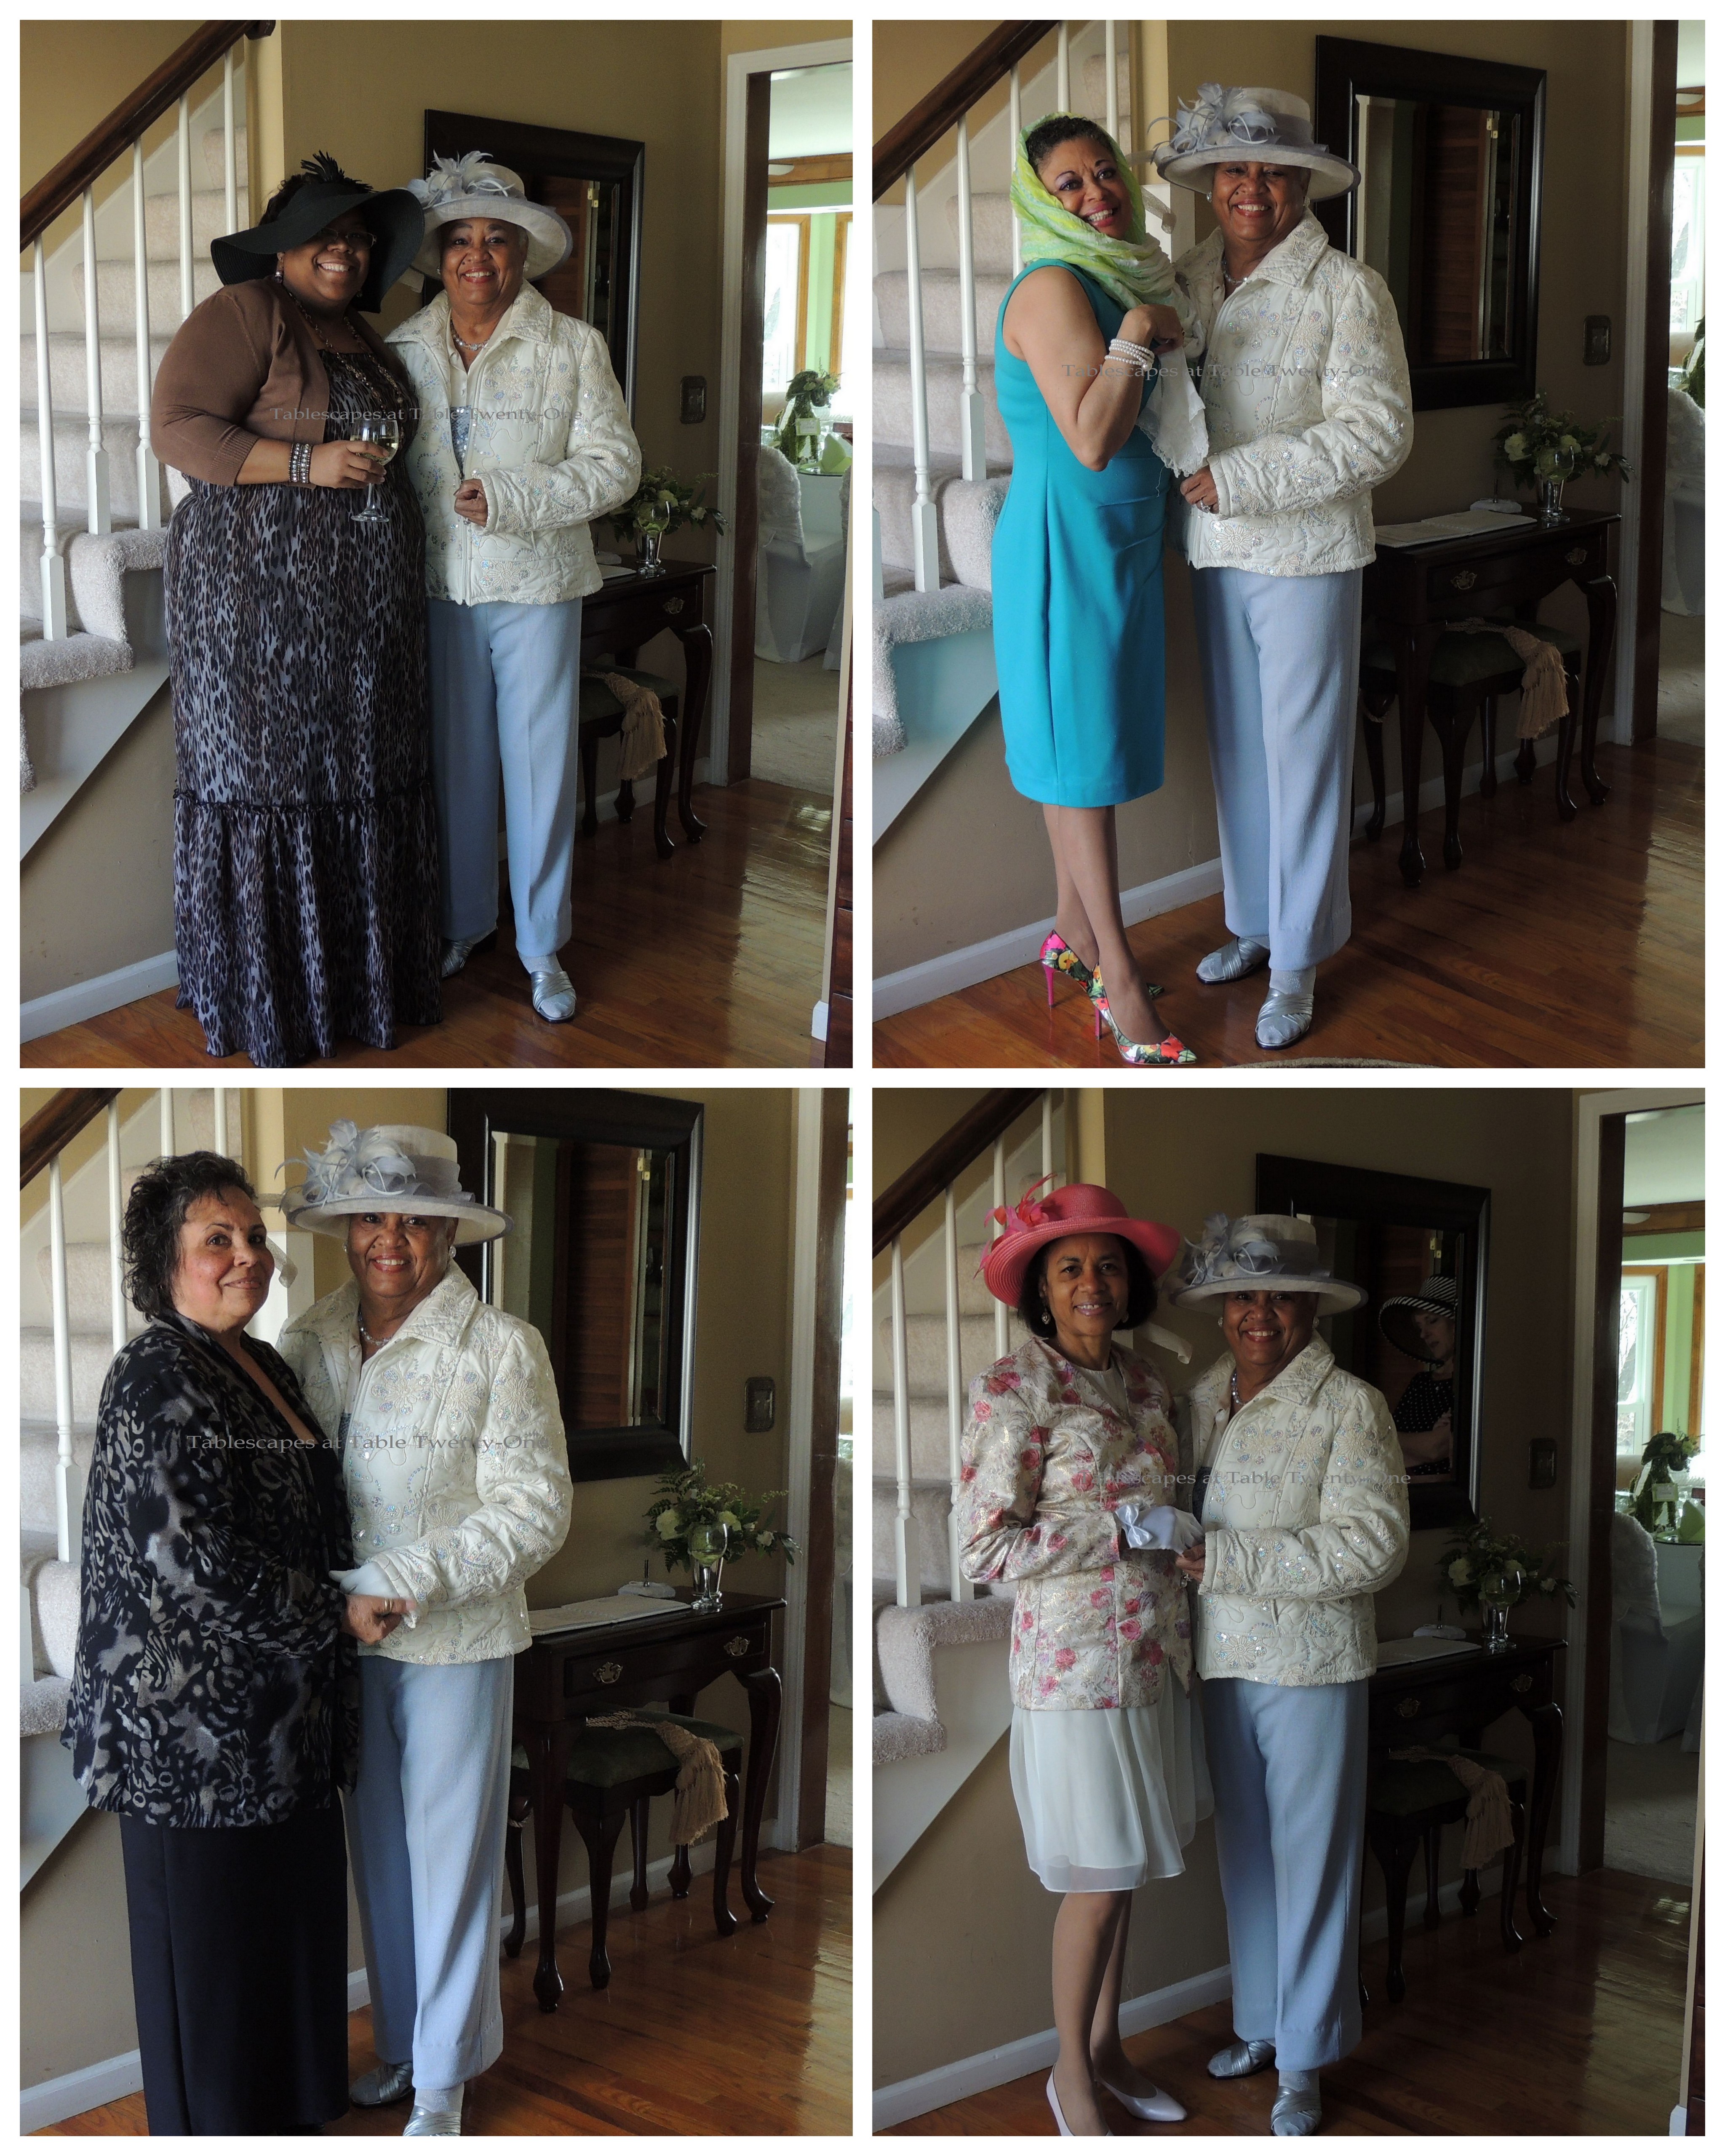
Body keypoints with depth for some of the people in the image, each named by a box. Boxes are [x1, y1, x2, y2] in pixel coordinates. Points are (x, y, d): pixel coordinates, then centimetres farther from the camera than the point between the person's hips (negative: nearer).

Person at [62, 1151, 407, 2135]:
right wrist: (338, 1614, -16)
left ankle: (292, 2106, 30)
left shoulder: (270, 1369, 12)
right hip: (200, 1714, -9)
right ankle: (215, 2124, 17)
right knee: (215, 1938, 3)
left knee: (292, 1909, 16)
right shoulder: (157, 1378, -16)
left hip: (284, 1716, 9)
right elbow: (189, 1557, -22)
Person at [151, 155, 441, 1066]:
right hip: (261, 585, -8)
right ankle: (261, 993, 7)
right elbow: (178, 428, -16)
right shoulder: (243, 313, -7)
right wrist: (307, 464, -22)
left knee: (359, 775, 10)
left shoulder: (361, 337, 18)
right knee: (264, 773, -2)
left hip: (365, 598, 8)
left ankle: (357, 970, 21)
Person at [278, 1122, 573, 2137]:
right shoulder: (311, 1341, 3)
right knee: (379, 1848, 15)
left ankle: (445, 2075, 20)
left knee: (449, 1856, 5)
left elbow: (535, 1512, -13)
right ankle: (400, 2043, 32)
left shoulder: (502, 1348, -10)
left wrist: (409, 1581, -20)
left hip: (455, 1640, -4)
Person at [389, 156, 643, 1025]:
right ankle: (461, 923, 26)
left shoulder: (574, 347, -2)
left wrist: (512, 500, -16)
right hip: (437, 587, 2)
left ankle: (544, 947, 13)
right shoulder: (404, 348, 6)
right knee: (454, 760, 10)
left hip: (536, 589, -2)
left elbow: (614, 465, -5)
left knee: (540, 764, 2)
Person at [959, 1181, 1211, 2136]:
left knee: (1124, 1870, 16)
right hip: (1076, 1664, -7)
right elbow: (985, 1549, -18)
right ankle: (1071, 2071, 21)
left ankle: (1107, 2046, 33)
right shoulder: (1015, 1388, -14)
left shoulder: (1143, 1380, 8)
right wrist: (1131, 1527, -17)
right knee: (1097, 1883, 2)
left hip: (1153, 1657, 7)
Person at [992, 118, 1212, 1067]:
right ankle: (1117, 976, 1)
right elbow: (1090, 441, -25)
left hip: (1122, 541, 9)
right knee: (1082, 749, -3)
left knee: (1086, 743, 15)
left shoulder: (1120, 278, 12)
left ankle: (1074, 934, 26)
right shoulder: (1053, 288, -17)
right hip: (1066, 543, -9)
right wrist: (1137, 337, -20)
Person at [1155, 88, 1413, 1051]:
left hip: (1307, 556, -5)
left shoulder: (1348, 289, -11)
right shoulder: (1187, 280, 5)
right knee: (1236, 746, 15)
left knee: (1302, 755, 1)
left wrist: (1241, 480, -21)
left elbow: (1378, 435, -18)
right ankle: (1254, 923, 30)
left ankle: (1299, 961, 11)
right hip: (1213, 553, 5)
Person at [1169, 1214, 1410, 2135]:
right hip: (1222, 1662, 5)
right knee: (1243, 1853, 16)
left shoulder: (1350, 1408, -11)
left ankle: (1304, 2060, 15)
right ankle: (1259, 2024, 32)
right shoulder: (1202, 1399, 7)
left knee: (1310, 1862, 3)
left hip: (1311, 1665, -5)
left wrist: (1226, 1561, -22)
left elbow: (1374, 1545, -20)